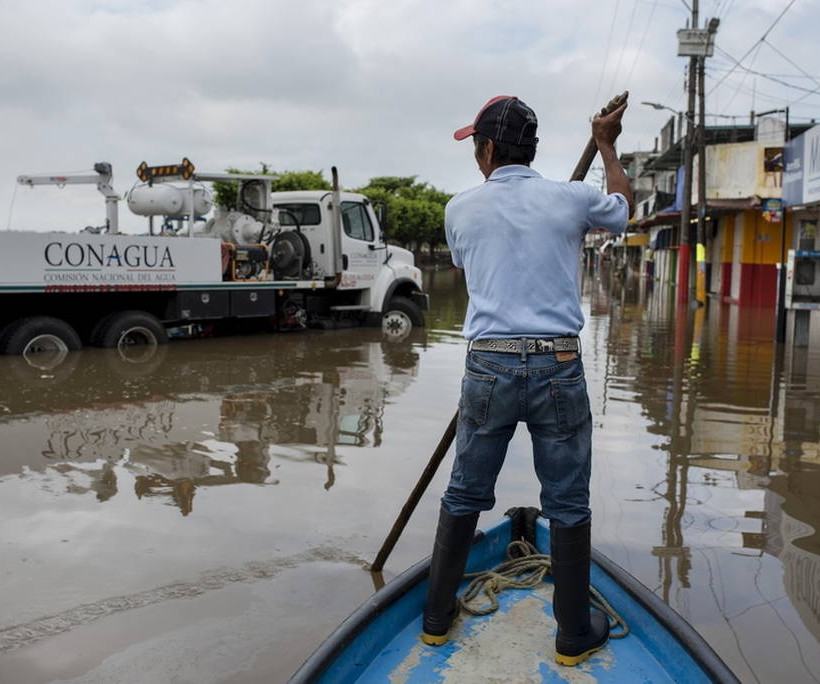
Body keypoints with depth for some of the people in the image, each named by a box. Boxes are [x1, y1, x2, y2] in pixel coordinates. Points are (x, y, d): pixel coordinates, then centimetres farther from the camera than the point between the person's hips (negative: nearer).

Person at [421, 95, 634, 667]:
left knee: (464, 497, 15)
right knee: (568, 506, 11)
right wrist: (606, 145, 38)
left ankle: (438, 616, 28)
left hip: (487, 367, 1)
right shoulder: (571, 200, 1)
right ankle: (574, 634, 23)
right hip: (558, 368, -1)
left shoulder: (461, 210, 3)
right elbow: (624, 206, 24)